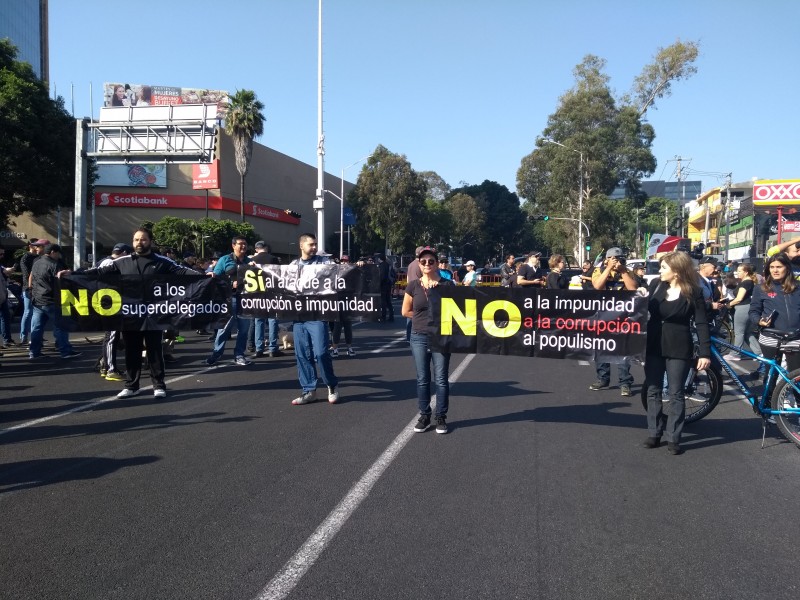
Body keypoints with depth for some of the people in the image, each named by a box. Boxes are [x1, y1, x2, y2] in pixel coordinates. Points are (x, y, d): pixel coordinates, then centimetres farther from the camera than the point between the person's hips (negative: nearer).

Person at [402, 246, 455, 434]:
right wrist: (427, 316, 3)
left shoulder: (447, 284, -3)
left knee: (441, 379, 2)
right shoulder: (413, 286, 2)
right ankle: (424, 416, 19)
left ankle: (441, 417, 13)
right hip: (419, 337, 2)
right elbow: (405, 311, 9)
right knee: (422, 379, 8)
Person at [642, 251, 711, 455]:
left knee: (675, 394, 3)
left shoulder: (693, 292, -8)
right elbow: (645, 309, 10)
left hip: (678, 349, -4)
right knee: (653, 392, 8)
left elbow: (701, 324, -8)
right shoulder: (656, 285, 2)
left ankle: (673, 438, 11)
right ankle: (654, 433, 18)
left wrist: (705, 353, -14)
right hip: (653, 346, 4)